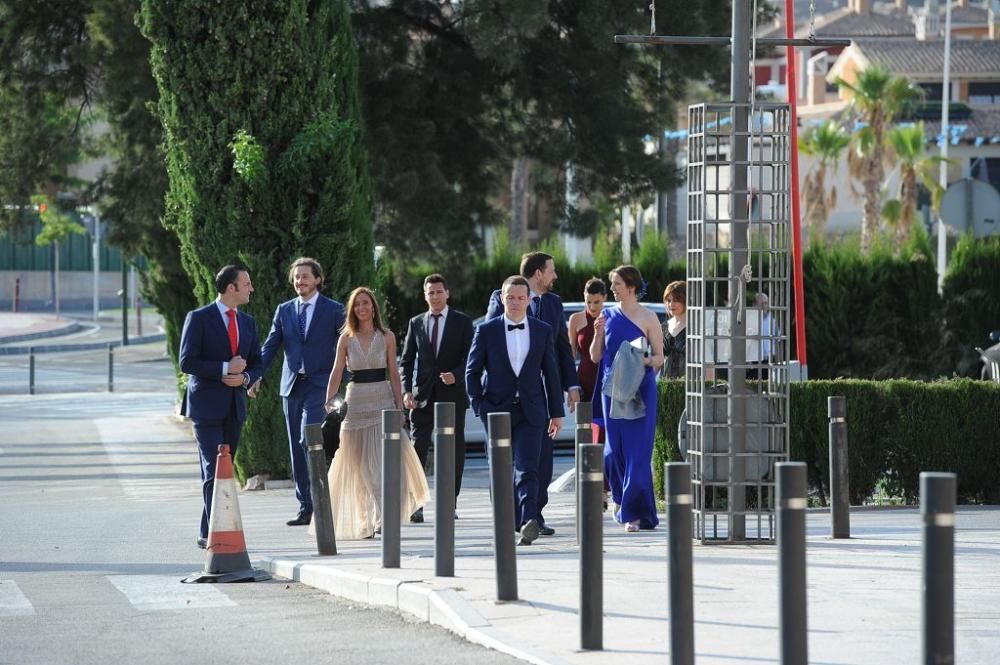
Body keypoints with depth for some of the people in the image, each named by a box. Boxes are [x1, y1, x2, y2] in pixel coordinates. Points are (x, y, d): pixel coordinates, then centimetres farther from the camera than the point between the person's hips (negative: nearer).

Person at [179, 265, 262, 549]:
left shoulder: (247, 322, 13)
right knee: (213, 471, -12)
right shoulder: (199, 318, -6)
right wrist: (225, 368, -17)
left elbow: (256, 363, 16)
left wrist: (245, 377, -6)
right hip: (207, 405, -6)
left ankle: (209, 533, 13)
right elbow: (187, 362, -12)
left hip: (235, 406, 6)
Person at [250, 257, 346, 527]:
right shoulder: (284, 310, 12)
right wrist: (256, 376, -6)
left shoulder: (333, 310, 1)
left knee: (309, 440, -19)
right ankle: (306, 507, 11)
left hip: (319, 384, -5)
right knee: (297, 448, 6)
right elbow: (270, 346, 8)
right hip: (291, 384, 5)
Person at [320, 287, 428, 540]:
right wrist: (328, 405, -8)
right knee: (360, 464, 5)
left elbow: (394, 374, 5)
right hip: (356, 402, 1)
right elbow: (336, 374, 2)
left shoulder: (387, 337, 4)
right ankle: (364, 521, 15)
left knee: (385, 460, -12)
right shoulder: (346, 339, 5)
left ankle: (383, 517, -16)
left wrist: (399, 405, -2)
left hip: (382, 400, -1)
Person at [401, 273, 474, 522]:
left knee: (454, 449, 2)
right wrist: (406, 391, -3)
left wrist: (456, 376, -18)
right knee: (418, 448, -9)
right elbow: (407, 360, 10)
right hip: (423, 395, 1)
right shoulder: (416, 323, 10)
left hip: (452, 393, -1)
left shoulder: (462, 322, 4)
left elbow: (470, 358, 0)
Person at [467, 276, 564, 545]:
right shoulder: (486, 331, 1)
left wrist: (556, 412, 8)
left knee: (527, 469, -14)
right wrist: (479, 406, -6)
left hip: (531, 411, -1)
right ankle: (510, 520, 20)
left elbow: (551, 372, 9)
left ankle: (528, 522, -26)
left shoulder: (543, 331, 6)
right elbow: (472, 371, 4)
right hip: (497, 409, 1)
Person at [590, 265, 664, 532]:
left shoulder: (648, 318, -1)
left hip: (640, 390, -4)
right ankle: (621, 495, 31)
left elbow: (659, 357, 0)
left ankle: (633, 511, -5)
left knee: (637, 450, -7)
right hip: (612, 388, 4)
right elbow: (595, 357, 10)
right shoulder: (608, 316, 9)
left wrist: (643, 361, -19)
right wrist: (598, 334, -8)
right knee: (614, 448, 6)